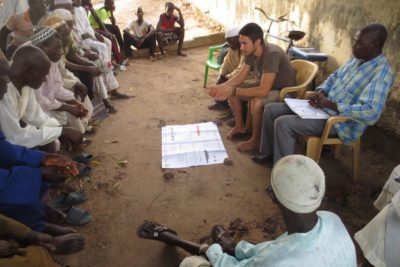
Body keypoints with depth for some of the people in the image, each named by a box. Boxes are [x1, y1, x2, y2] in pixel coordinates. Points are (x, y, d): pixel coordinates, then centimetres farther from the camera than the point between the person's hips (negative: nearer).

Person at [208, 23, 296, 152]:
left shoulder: (272, 54, -34)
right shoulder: (251, 52, -9)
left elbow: (263, 91, -38)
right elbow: (240, 76, 0)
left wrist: (233, 91, -36)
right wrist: (220, 87, -16)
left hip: (283, 91, -8)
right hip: (264, 85, 8)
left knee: (256, 101, -36)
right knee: (230, 90, -1)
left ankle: (256, 139, -12)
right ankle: (239, 126, 16)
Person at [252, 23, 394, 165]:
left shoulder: (382, 73, -21)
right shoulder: (357, 58, 7)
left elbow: (371, 113, -30)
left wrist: (330, 104, -26)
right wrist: (321, 92, -2)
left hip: (339, 120, -9)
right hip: (324, 106, 9)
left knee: (283, 123, -27)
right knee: (271, 109, 4)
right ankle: (269, 152, 19)